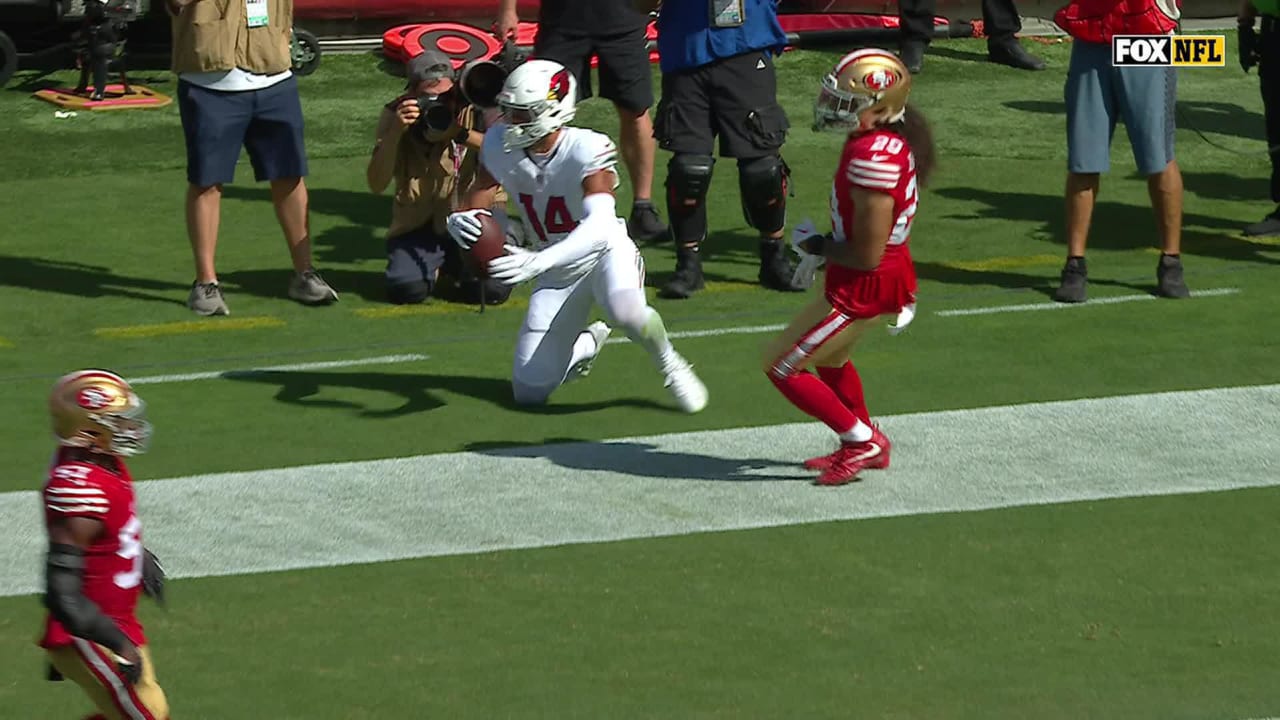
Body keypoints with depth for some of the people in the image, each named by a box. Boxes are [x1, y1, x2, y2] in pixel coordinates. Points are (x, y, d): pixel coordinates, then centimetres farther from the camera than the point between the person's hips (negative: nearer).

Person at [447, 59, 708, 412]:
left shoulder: (587, 150, -29)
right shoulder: (499, 145, -13)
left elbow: (599, 227, -42)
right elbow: (473, 207, -10)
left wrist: (539, 261, -56)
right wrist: (460, 223, -37)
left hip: (606, 251, -5)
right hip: (558, 271, 5)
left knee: (625, 310, -41)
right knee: (530, 391, 3)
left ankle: (668, 363, -7)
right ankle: (587, 344, 36)